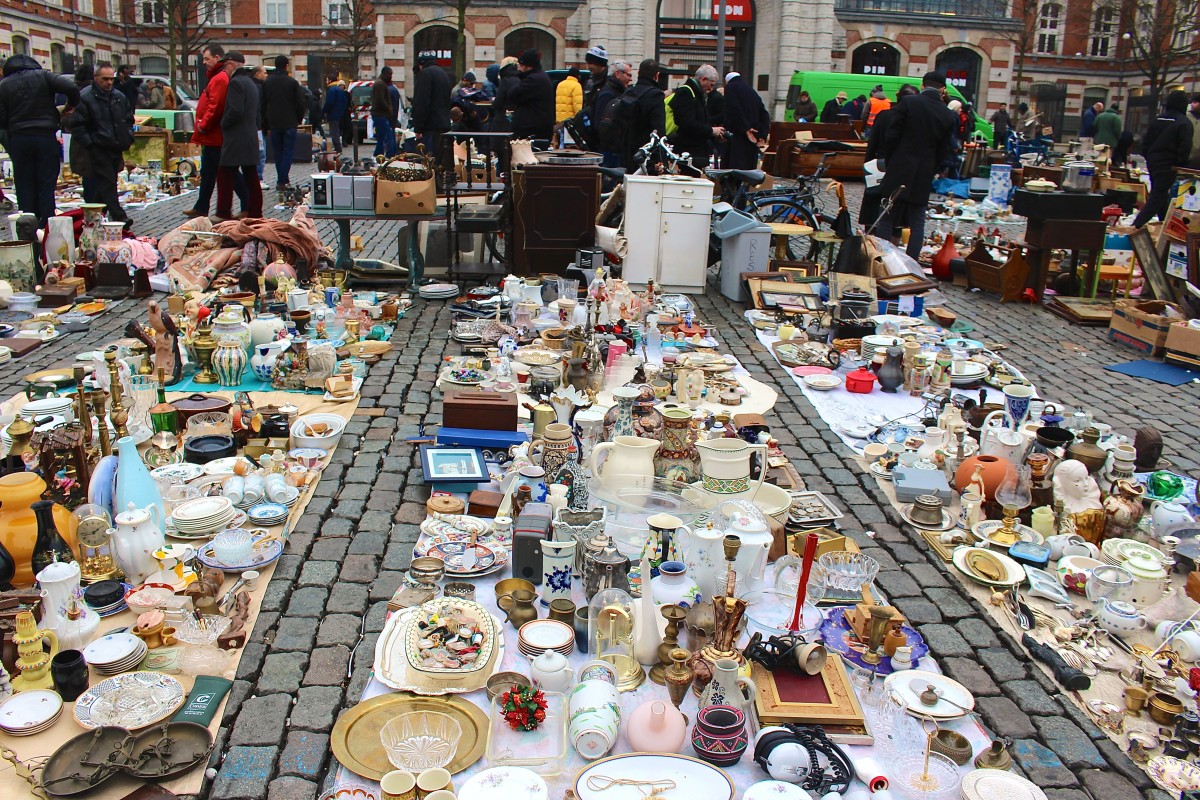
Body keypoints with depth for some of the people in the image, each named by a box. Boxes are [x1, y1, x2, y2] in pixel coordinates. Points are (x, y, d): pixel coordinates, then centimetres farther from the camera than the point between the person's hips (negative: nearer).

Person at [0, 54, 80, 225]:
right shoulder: (43, 76, 2)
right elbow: (72, 88, -11)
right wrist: (71, 105, 6)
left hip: (19, 139, 1)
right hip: (46, 136, -1)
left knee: (24, 187, 6)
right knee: (47, 185, 2)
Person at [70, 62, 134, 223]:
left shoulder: (120, 98, 13)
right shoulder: (85, 98, -7)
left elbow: (129, 120, 24)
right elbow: (77, 125, -8)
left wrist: (128, 139, 11)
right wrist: (89, 143, -13)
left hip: (116, 149, 6)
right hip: (98, 150, -6)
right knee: (107, 184, -10)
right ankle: (119, 217, -15)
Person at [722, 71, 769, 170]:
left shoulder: (730, 87, 1)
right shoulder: (751, 91, 19)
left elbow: (735, 111, -14)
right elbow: (764, 114, 12)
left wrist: (746, 130, -14)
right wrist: (763, 135, 4)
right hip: (753, 138, 7)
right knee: (750, 167, 8)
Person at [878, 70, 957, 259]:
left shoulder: (909, 103, -7)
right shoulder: (949, 116, 3)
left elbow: (892, 136, -7)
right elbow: (943, 153, 5)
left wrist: (887, 162, 5)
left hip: (898, 172, -2)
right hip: (923, 177, 2)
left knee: (887, 220, 4)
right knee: (917, 224, 9)